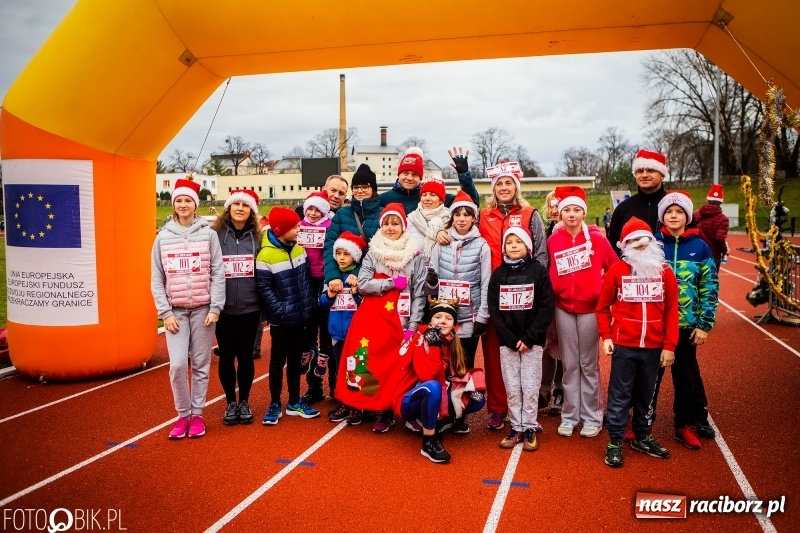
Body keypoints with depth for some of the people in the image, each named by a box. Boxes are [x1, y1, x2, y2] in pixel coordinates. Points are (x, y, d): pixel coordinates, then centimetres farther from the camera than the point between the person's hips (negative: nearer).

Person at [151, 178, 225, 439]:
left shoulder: (208, 234, -1)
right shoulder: (163, 236, 3)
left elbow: (218, 274, -3)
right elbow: (156, 279, 3)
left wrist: (215, 308, -9)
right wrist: (165, 312, -4)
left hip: (203, 308, -1)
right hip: (175, 310, 1)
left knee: (201, 364, 6)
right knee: (177, 364, -6)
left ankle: (197, 414, 20)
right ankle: (183, 414, 13)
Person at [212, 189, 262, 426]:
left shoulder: (257, 237, 3)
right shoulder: (216, 234, -3)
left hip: (250, 307, 1)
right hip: (223, 307, -1)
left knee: (245, 355, 9)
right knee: (226, 355, 9)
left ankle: (245, 402, 25)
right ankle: (230, 402, 25)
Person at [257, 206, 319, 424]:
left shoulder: (299, 249, 4)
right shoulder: (266, 255, -15)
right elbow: (264, 288, -15)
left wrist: (309, 305, 6)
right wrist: (281, 311, -19)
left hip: (300, 316, 6)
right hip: (281, 319, -6)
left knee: (296, 359, 15)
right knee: (278, 360, 7)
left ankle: (294, 402, 26)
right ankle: (275, 404, 20)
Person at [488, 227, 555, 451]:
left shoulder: (538, 271, -2)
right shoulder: (498, 274, 5)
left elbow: (546, 307, -6)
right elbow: (494, 309, 1)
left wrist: (529, 337, -13)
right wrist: (510, 338, -9)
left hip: (532, 341, -2)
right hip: (507, 342, 2)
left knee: (530, 386, 2)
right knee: (512, 387, 6)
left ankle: (529, 429, 14)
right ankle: (516, 428, 16)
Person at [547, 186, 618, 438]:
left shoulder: (596, 238, -6)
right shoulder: (553, 240, -1)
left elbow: (615, 268, -1)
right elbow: (550, 273, 6)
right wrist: (552, 293, -1)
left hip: (590, 308, -2)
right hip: (563, 308, 2)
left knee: (589, 364, 6)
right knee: (570, 364, 10)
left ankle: (592, 417, 19)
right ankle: (569, 415, 20)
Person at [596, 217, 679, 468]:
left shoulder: (665, 272, 2)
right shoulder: (616, 271, -4)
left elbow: (671, 311, 3)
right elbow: (603, 307, 2)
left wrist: (669, 345, -1)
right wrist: (606, 336, -7)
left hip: (654, 347, 3)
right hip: (623, 346, -3)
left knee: (647, 395, 16)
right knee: (620, 395, 5)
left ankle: (642, 437, 32)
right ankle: (615, 442, 14)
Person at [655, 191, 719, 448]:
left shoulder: (700, 247, 0)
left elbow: (710, 288, 1)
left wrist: (704, 324, -4)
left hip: (687, 324, 1)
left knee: (686, 375, 12)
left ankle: (686, 424, 26)